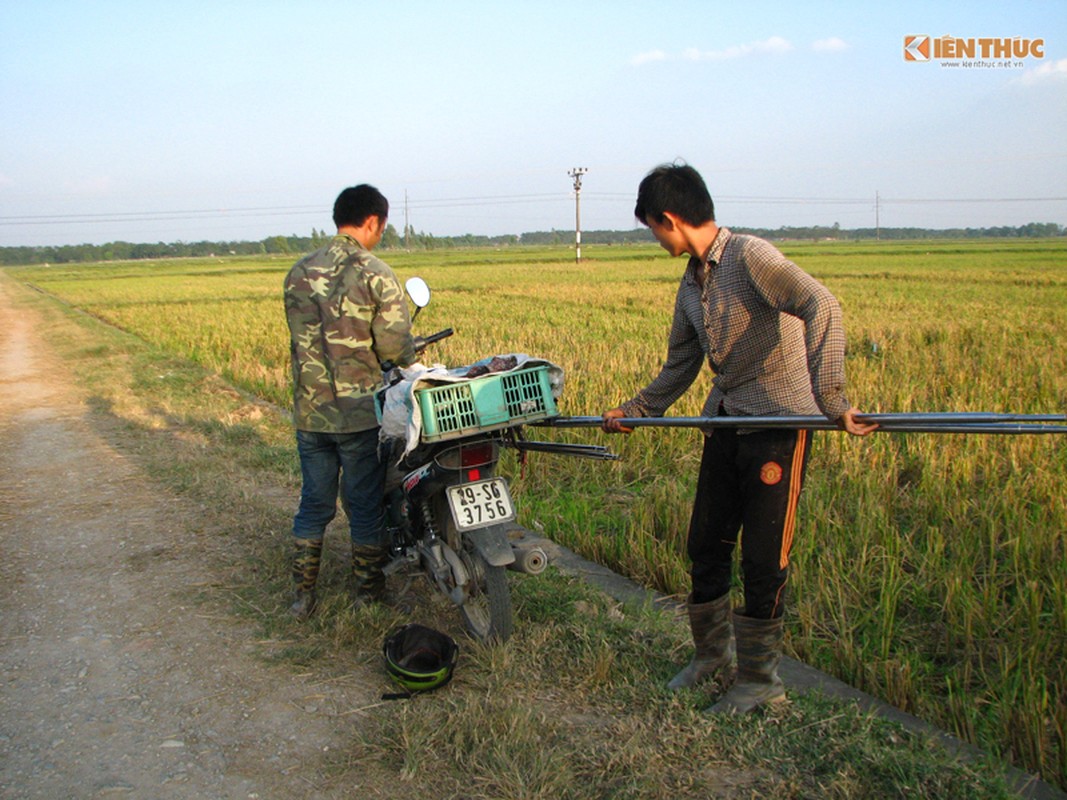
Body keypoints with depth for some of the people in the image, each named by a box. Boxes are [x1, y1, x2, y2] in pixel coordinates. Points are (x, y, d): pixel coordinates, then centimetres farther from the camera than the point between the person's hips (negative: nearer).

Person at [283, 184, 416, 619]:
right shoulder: (375, 274, -11)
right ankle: (367, 593, 21)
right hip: (361, 409, -4)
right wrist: (408, 356, 6)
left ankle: (302, 595, 20)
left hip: (309, 410, 5)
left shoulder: (299, 272, 4)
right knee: (365, 504, 9)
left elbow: (301, 334, 10)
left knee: (314, 504, 15)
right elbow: (395, 344, -15)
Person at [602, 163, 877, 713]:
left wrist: (828, 395, -38)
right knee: (705, 544, 12)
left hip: (779, 421, -8)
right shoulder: (691, 283, 11)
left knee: (763, 557, -1)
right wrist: (635, 411, 24)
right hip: (726, 421, 8)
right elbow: (680, 365, 23)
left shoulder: (750, 257, -15)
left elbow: (822, 307, -30)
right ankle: (713, 653, 31)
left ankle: (760, 679, 16)